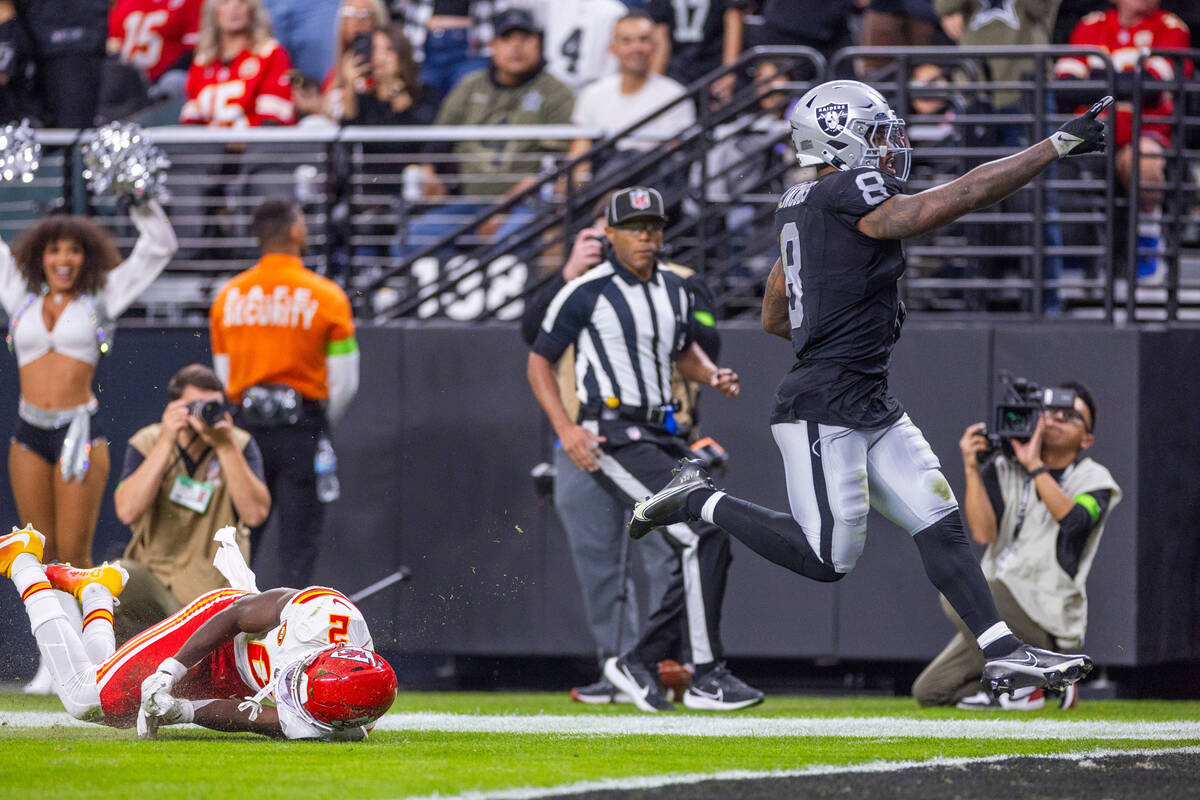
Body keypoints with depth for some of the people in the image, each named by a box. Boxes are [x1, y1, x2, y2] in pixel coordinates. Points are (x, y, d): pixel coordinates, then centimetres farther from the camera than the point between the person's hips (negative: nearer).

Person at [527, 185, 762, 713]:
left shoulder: (674, 291, 13)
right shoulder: (585, 293, -7)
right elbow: (539, 362, -1)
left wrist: (713, 376, 7)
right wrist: (565, 427, -13)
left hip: (662, 434, 8)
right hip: (613, 439, -8)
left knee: (706, 550, 3)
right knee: (703, 537, -19)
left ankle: (640, 662, 18)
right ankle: (706, 678, -14)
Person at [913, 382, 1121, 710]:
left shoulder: (1094, 480, -1)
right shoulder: (1003, 468, 9)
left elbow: (1074, 521, -23)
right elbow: (983, 532, -6)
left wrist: (1034, 465, -22)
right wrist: (972, 469, -15)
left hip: (1047, 618, -6)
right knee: (929, 692, -2)